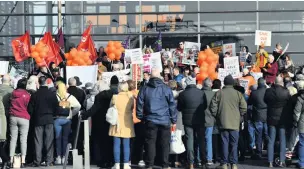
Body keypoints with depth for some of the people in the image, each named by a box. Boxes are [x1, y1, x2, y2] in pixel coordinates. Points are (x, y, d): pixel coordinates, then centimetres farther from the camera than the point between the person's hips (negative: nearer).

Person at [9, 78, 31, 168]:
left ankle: (11, 160, 3)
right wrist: (28, 115, 14)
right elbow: (29, 107, -2)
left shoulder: (13, 93, 5)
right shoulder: (27, 95, -8)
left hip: (13, 117, 4)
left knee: (13, 138, 6)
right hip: (24, 118, -4)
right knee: (23, 139, -2)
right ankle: (23, 161, -6)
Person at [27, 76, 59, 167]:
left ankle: (37, 161, 2)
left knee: (38, 141, 4)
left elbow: (30, 109, -1)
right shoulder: (52, 94, -6)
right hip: (49, 119, 0)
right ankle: (49, 161, 1)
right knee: (49, 141, 3)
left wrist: (33, 117, 15)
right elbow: (56, 107, -2)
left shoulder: (34, 95, -4)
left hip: (38, 119, 1)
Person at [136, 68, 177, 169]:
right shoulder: (166, 89, -2)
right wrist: (174, 121, 8)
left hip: (150, 121, 1)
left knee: (150, 143, 7)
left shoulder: (144, 89, 1)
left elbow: (139, 105, 4)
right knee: (165, 144, 6)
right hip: (165, 120, -1)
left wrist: (140, 118, 16)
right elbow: (172, 105, 1)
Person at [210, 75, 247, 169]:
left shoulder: (219, 93, -2)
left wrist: (217, 116, 11)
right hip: (235, 123, 0)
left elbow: (213, 107, -4)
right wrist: (238, 116, 12)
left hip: (223, 122, 0)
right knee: (234, 144, 6)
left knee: (224, 143, 5)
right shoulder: (238, 94, -2)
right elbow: (244, 108, -4)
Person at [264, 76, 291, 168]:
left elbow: (265, 102, 4)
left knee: (271, 140, 8)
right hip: (282, 118, -2)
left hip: (271, 119, 2)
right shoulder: (286, 92, -14)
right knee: (282, 140, 7)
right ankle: (282, 161, 5)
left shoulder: (268, 91, -7)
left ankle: (270, 162, 8)